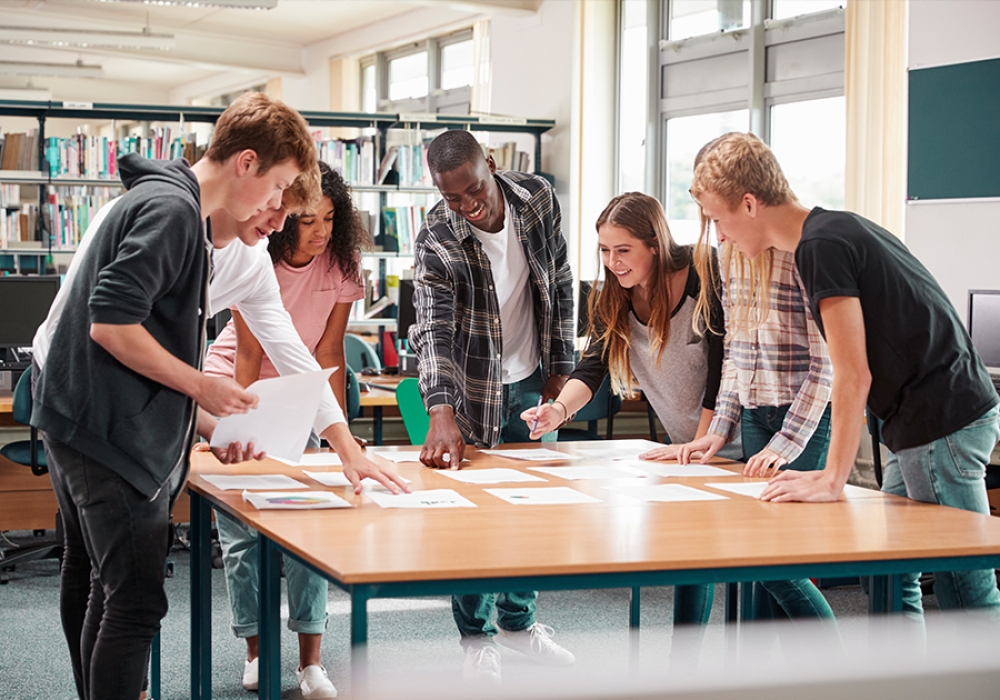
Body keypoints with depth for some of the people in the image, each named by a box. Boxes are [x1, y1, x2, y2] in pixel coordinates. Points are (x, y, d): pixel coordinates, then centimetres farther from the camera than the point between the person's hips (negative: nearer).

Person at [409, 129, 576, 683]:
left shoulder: (538, 199, -12)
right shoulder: (436, 241, -24)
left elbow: (559, 284, 0)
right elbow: (431, 330, -32)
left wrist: (560, 366, 1)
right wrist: (442, 415, -45)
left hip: (532, 379, 4)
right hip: (474, 387, -4)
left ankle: (517, 621, 29)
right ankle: (476, 638, 15)